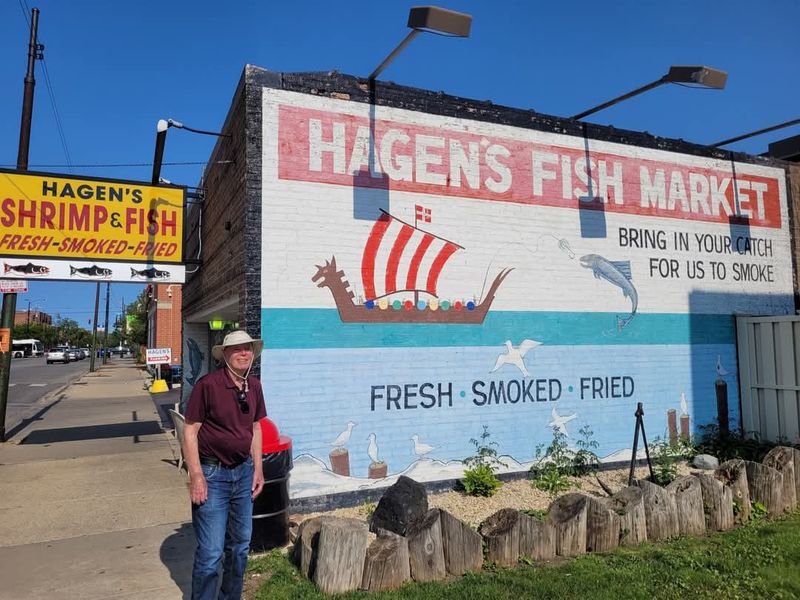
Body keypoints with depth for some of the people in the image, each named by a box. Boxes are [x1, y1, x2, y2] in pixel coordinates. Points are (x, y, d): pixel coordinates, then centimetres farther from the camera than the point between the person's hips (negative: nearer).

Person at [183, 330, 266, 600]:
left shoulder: (254, 386, 2)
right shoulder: (208, 384, -16)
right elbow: (190, 430, -13)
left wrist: (258, 468, 10)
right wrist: (196, 476, -16)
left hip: (243, 472, 6)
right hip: (212, 475, -6)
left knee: (240, 545, 18)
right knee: (211, 552, -1)